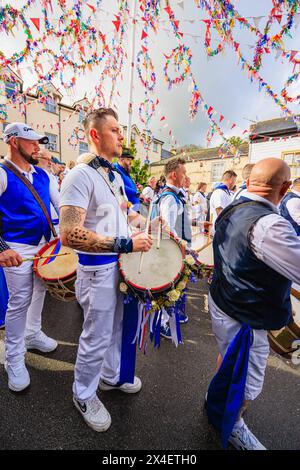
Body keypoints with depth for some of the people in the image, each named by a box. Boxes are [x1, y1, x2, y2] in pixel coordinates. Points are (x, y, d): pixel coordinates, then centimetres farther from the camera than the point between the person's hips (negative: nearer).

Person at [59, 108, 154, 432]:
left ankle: (112, 376, 51)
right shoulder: (80, 175, -17)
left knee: (122, 327, 24)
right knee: (97, 339, 11)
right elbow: (69, 234, -26)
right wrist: (125, 244, -27)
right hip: (99, 270, -8)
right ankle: (83, 395, 42)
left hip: (123, 264, 9)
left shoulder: (115, 175, 12)